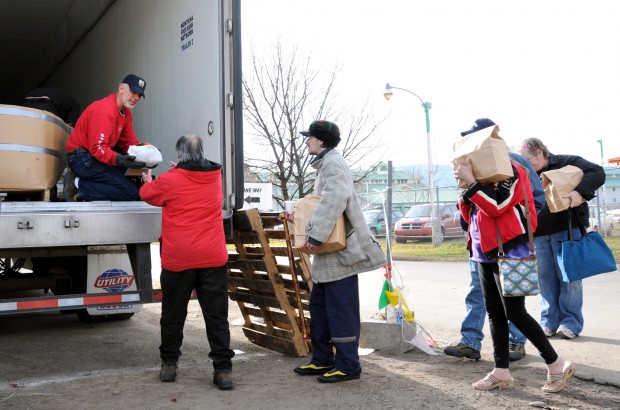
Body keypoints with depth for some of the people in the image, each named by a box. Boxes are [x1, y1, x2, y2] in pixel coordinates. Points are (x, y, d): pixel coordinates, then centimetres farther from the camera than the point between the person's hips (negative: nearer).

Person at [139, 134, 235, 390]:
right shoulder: (215, 177, 6)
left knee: (173, 314, 14)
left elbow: (147, 194, 16)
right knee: (216, 316, 4)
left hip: (178, 259, -2)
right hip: (213, 258, 2)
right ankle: (223, 369, 1)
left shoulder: (169, 180, -4)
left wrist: (148, 181, 36)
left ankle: (169, 364, 23)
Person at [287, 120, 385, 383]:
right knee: (319, 305, 15)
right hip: (331, 250, 11)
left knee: (341, 308, -5)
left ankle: (348, 365, 4)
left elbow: (335, 200, -29)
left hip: (341, 250, -11)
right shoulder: (325, 165, 20)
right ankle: (322, 360, 24)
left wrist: (315, 235, -31)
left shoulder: (333, 163, -13)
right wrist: (299, 215, 14)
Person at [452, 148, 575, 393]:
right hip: (484, 252, 9)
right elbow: (471, 216, 12)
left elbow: (497, 207, -23)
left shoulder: (510, 172, -10)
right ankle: (502, 372, 13)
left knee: (515, 313, -7)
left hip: (508, 251, -9)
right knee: (494, 312, 8)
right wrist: (465, 184, -2)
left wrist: (470, 181, -21)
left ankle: (556, 364, 7)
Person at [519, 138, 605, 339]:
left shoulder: (567, 163, -1)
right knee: (546, 278, 6)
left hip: (568, 230, -5)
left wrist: (580, 192, -24)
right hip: (539, 235, 5)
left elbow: (598, 173, -10)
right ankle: (549, 322, 14)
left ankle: (571, 323, 8)